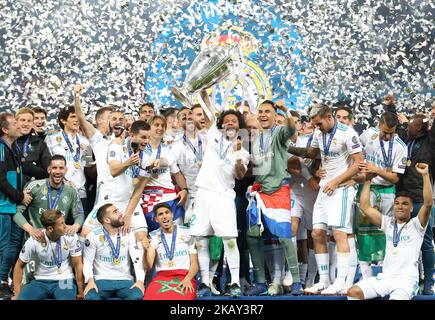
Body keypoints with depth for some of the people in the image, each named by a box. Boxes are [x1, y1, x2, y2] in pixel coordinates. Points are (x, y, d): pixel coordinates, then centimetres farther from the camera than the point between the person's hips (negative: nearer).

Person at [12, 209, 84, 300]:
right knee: (21, 298, -27)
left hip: (64, 281, -1)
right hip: (40, 282, 1)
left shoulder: (71, 237, -12)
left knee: (65, 298, -34)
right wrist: (17, 294, -2)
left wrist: (80, 292, -3)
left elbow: (78, 265, -4)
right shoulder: (34, 241, -12)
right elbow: (19, 266, 1)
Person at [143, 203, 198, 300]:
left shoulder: (186, 233, 11)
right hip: (162, 277, 2)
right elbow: (148, 267, 1)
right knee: (149, 297, -33)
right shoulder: (153, 237, 13)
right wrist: (146, 250, -20)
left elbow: (194, 263, 8)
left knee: (183, 298, -38)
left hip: (185, 276, -1)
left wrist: (187, 279, -13)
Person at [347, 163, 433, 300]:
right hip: (385, 277, 5)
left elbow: (428, 203, -15)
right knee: (353, 292, -16)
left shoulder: (416, 225, 2)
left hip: (407, 279, -5)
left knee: (396, 298, -38)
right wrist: (368, 180, 9)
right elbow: (365, 207, 11)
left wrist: (425, 175, -20)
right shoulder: (388, 223, 15)